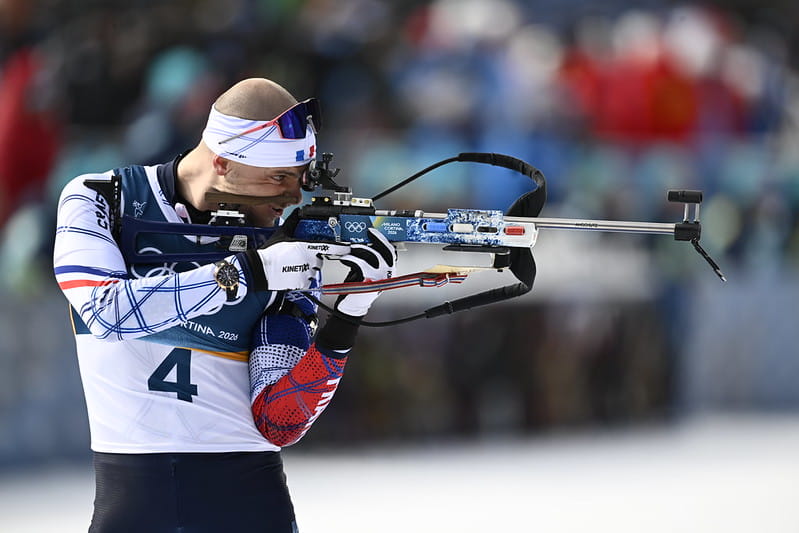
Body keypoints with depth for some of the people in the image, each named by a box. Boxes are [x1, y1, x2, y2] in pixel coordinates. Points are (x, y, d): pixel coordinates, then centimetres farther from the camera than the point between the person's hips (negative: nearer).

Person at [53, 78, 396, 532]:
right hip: (129, 491, -1)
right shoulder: (98, 200, -2)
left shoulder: (294, 250, -2)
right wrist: (246, 273, -22)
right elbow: (107, 309, -20)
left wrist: (344, 323, -19)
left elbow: (274, 425, -6)